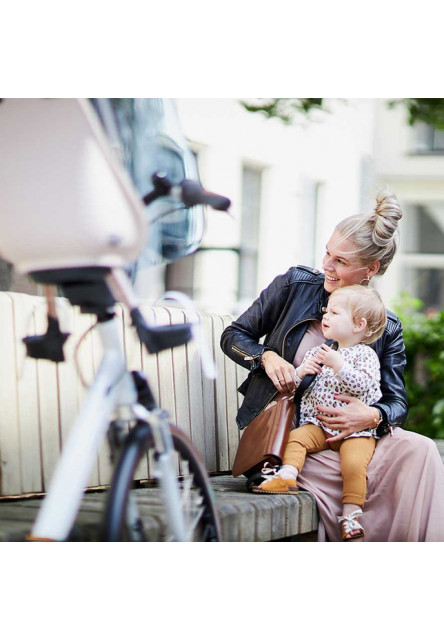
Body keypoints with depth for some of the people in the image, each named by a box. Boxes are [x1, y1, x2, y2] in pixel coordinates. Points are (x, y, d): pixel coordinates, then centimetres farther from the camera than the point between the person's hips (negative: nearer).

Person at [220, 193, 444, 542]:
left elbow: (397, 402, 2)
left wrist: (373, 416, -22)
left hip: (349, 435, 3)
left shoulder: (386, 328, 6)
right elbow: (234, 336, 9)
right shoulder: (295, 285, 2)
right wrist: (268, 358, -13)